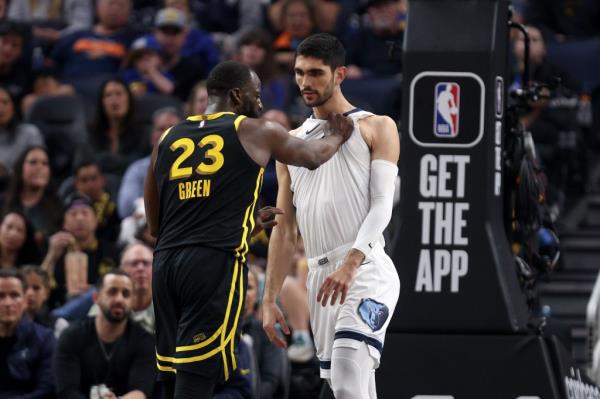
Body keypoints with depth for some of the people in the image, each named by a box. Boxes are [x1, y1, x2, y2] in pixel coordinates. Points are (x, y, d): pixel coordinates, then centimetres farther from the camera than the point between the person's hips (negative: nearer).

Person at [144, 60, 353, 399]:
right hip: (216, 263, -5)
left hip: (166, 262, 5)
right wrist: (335, 137, 46)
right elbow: (314, 157, 23)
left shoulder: (168, 139, 19)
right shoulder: (255, 132, 6)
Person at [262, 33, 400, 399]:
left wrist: (351, 264, -21)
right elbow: (284, 231, 20)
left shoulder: (376, 129, 5)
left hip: (367, 271, -6)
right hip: (320, 275, 6)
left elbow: (382, 206, -7)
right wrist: (270, 299, 12)